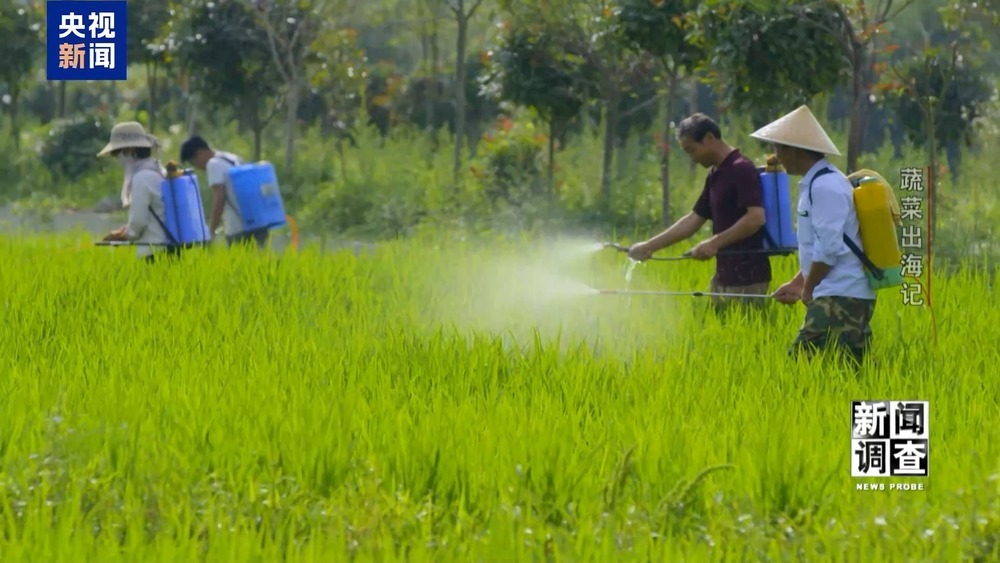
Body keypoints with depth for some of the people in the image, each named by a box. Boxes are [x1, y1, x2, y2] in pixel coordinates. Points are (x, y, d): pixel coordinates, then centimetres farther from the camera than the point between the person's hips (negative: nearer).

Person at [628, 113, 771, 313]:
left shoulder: (741, 169, -14)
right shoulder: (715, 175, 15)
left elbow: (756, 218, -23)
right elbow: (693, 220, 20)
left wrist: (716, 242, -23)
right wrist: (650, 246, 17)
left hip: (746, 278, -9)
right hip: (725, 277, 9)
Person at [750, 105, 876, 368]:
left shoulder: (825, 186, -14)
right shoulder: (815, 183, 18)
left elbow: (829, 249, -18)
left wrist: (807, 289, -6)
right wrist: (798, 282, 19)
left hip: (839, 300, -10)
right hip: (841, 297, 10)